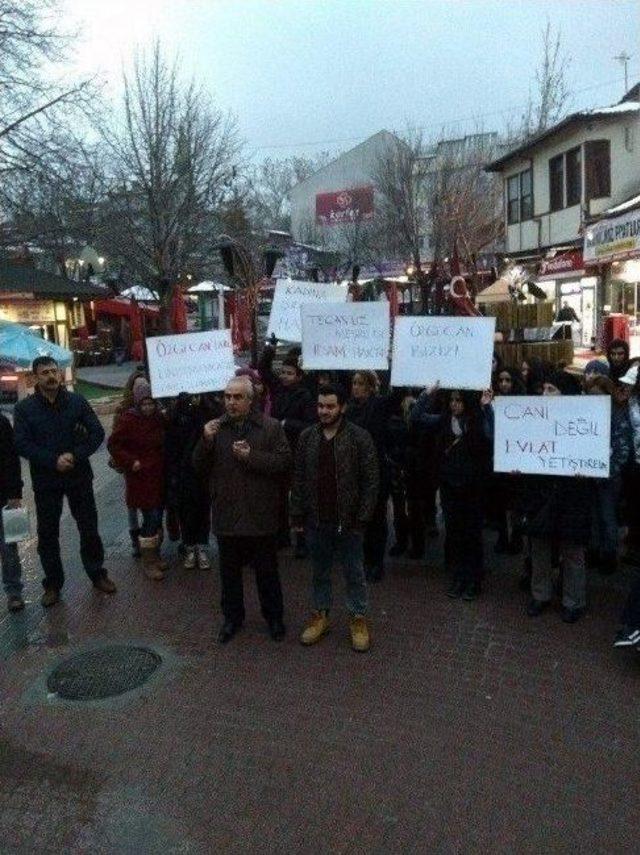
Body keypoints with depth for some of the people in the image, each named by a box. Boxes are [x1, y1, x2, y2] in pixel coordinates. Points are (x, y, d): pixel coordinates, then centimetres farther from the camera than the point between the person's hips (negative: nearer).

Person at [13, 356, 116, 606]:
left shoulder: (77, 402, -2)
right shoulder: (24, 408, -4)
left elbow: (97, 433, -2)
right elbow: (22, 444, -10)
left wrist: (76, 455, -17)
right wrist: (54, 460, -20)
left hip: (79, 476, 1)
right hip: (45, 481, 0)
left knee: (89, 528, 11)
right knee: (47, 534, 9)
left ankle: (97, 574, 29)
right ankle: (52, 583, 24)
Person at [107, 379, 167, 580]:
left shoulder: (159, 418, 6)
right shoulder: (128, 419, -11)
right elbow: (113, 444, -10)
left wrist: (165, 463, 8)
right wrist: (130, 462, -15)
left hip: (159, 477, 6)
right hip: (141, 478, -6)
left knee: (157, 517, 12)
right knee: (151, 517, -7)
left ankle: (155, 556, 27)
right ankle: (148, 563, 4)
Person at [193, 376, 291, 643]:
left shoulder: (271, 427, -6)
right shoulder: (216, 428, 3)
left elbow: (284, 462, -11)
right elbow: (199, 466, 2)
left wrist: (251, 456, -20)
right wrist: (206, 441, -16)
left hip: (261, 516, -2)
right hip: (226, 515, 3)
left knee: (267, 572, 12)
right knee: (229, 572, 16)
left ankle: (274, 617, 31)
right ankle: (232, 617, 34)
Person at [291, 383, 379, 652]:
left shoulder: (360, 437, -9)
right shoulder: (307, 437, 2)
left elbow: (370, 481, -8)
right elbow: (299, 479, 6)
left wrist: (362, 518, -12)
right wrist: (297, 516, 3)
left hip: (348, 521, -3)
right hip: (316, 520, 3)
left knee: (354, 573, 10)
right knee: (320, 571, 16)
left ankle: (358, 618, 25)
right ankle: (320, 615, 32)